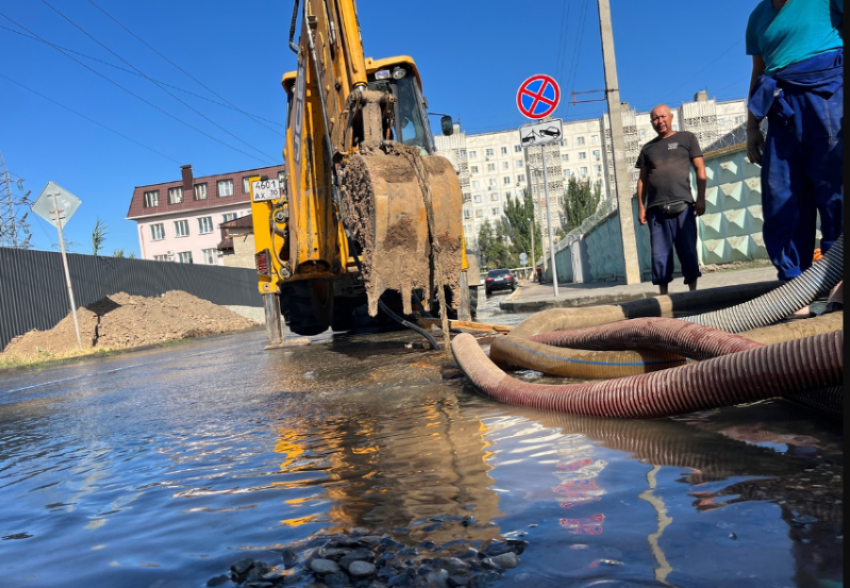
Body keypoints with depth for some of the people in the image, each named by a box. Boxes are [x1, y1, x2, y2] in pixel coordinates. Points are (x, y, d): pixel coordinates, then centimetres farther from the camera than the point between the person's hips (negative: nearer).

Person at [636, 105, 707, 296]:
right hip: (656, 209, 2)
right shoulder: (648, 148, 18)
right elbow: (642, 180, 16)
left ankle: (693, 292, 5)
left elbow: (700, 169, 6)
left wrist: (701, 199, -5)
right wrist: (641, 207, 5)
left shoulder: (687, 138, 11)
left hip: (683, 206, -2)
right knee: (660, 254, 0)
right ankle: (663, 295, 5)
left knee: (688, 251, -1)